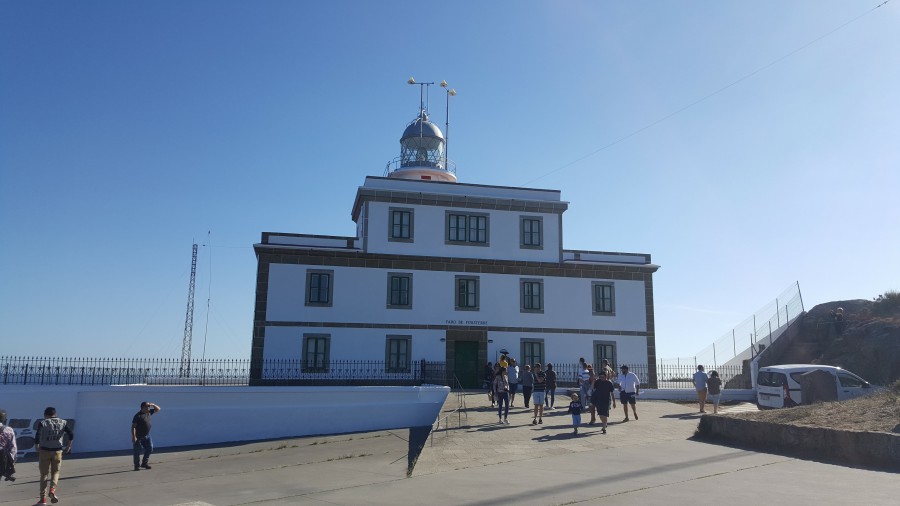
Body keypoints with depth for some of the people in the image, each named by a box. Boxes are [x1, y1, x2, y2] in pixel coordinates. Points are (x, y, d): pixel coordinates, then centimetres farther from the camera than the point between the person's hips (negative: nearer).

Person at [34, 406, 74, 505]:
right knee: (55, 472, 16)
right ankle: (52, 490, -7)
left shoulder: (42, 423, -2)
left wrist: (36, 446, 5)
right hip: (57, 451, 1)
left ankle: (43, 498, 8)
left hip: (44, 451, -1)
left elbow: (37, 436, -11)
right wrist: (68, 446, 8)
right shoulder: (63, 423, 4)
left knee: (44, 474, 8)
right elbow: (71, 435, -4)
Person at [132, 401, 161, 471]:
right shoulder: (138, 416, -18)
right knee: (137, 452, 2)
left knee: (150, 448, 1)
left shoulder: (149, 413, 3)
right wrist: (134, 437, -23)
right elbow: (133, 426, -19)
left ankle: (145, 463, 14)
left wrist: (153, 405, -4)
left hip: (147, 436, 7)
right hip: (138, 437, -7)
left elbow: (158, 409, 15)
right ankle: (137, 466, 13)